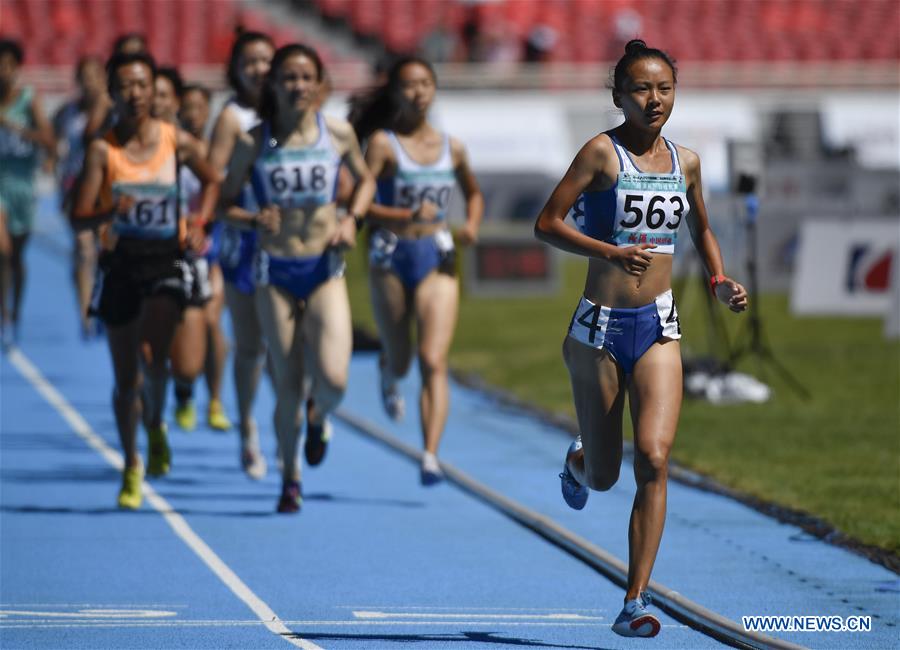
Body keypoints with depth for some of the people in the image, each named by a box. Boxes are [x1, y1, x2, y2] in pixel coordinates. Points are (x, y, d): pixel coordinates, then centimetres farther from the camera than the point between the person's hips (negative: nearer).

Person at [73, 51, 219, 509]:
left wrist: (198, 222, 1)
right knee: (125, 378, 5)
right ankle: (131, 465, 23)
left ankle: (156, 425, 11)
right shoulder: (102, 149, -6)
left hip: (166, 262, 0)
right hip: (119, 264, 0)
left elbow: (211, 181, 17)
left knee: (151, 355, -20)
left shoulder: (177, 142, -2)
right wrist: (109, 212, -31)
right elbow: (80, 216, -10)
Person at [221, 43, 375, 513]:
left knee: (333, 379, -15)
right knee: (287, 385, 2)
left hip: (325, 268, 0)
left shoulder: (338, 134, -1)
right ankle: (290, 479, 21)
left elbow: (365, 180, 17)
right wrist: (254, 219, -17)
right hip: (275, 272, 0)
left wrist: (352, 218, -1)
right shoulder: (255, 142, -3)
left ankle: (319, 417, 22)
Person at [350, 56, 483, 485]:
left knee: (433, 361, -14)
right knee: (400, 360, 12)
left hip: (437, 259, 1)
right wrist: (407, 216, -28)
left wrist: (472, 224, 4)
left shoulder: (451, 148, 7)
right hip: (391, 256, -1)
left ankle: (431, 455, -22)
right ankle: (388, 378, 52)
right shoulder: (383, 143, -5)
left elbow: (473, 193, 25)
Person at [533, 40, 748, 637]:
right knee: (605, 476, 10)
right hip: (600, 326, -2)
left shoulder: (686, 161, 7)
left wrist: (721, 282, 9)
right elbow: (547, 223, -10)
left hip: (659, 327, 2)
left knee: (654, 459, -16)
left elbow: (702, 228, 25)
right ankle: (580, 459, 50)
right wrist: (611, 252, -23)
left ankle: (637, 600, -14)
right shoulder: (603, 152, -7)